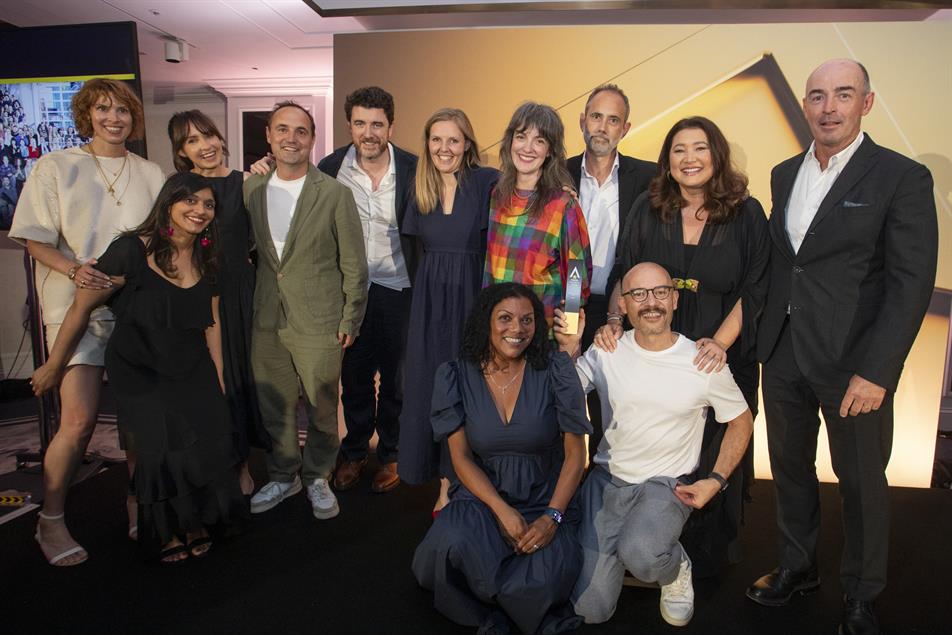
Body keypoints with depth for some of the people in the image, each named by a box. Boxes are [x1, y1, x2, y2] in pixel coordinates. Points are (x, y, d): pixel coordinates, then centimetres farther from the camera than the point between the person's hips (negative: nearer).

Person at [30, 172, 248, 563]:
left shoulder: (207, 260, 2)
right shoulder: (132, 251, -15)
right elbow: (81, 307, -7)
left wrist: (218, 381, 8)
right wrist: (54, 367, 1)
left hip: (192, 371, 4)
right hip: (140, 373, -4)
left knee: (208, 441, -9)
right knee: (162, 449, -12)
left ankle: (196, 521, 17)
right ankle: (167, 530, 16)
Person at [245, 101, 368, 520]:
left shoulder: (335, 194, -8)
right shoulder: (251, 189, 4)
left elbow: (354, 265, -5)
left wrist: (350, 322, -5)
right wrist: (251, 304, 10)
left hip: (319, 321, -3)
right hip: (266, 319, 4)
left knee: (321, 407, 8)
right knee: (274, 405, 14)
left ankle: (317, 477, 30)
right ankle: (283, 476, 35)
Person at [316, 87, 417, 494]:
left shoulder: (413, 170, -9)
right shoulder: (330, 168, -4)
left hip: (397, 289, -1)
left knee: (395, 377, 11)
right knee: (353, 376, 15)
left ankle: (391, 453, 32)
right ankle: (355, 450, 35)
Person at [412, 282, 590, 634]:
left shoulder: (555, 370, -10)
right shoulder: (456, 376, -6)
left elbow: (575, 454, -6)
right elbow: (461, 456, -4)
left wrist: (552, 517, -18)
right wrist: (502, 510, -18)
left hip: (546, 497, -1)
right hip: (483, 494, 1)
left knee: (541, 581, -28)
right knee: (453, 544, -31)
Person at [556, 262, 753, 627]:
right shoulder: (606, 352, -5)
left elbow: (741, 421, 5)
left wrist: (716, 480, -5)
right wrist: (568, 350, -18)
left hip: (667, 486, -2)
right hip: (607, 479, 2)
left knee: (639, 554, -34)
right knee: (590, 610, -2)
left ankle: (675, 569, 2)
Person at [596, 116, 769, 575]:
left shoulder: (746, 214, -3)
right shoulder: (647, 210, 2)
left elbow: (754, 290, -5)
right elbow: (622, 275, 3)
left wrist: (720, 341, -19)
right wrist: (614, 322, -15)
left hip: (722, 358, -1)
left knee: (712, 460, 10)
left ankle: (708, 554, 31)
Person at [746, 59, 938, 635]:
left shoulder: (902, 178, -8)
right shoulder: (785, 174, 9)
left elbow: (913, 282, -13)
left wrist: (875, 371, -19)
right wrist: (765, 337, 5)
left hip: (854, 361, -5)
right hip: (784, 354, 5)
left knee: (862, 481, 10)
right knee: (790, 467, 17)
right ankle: (797, 567, 39)